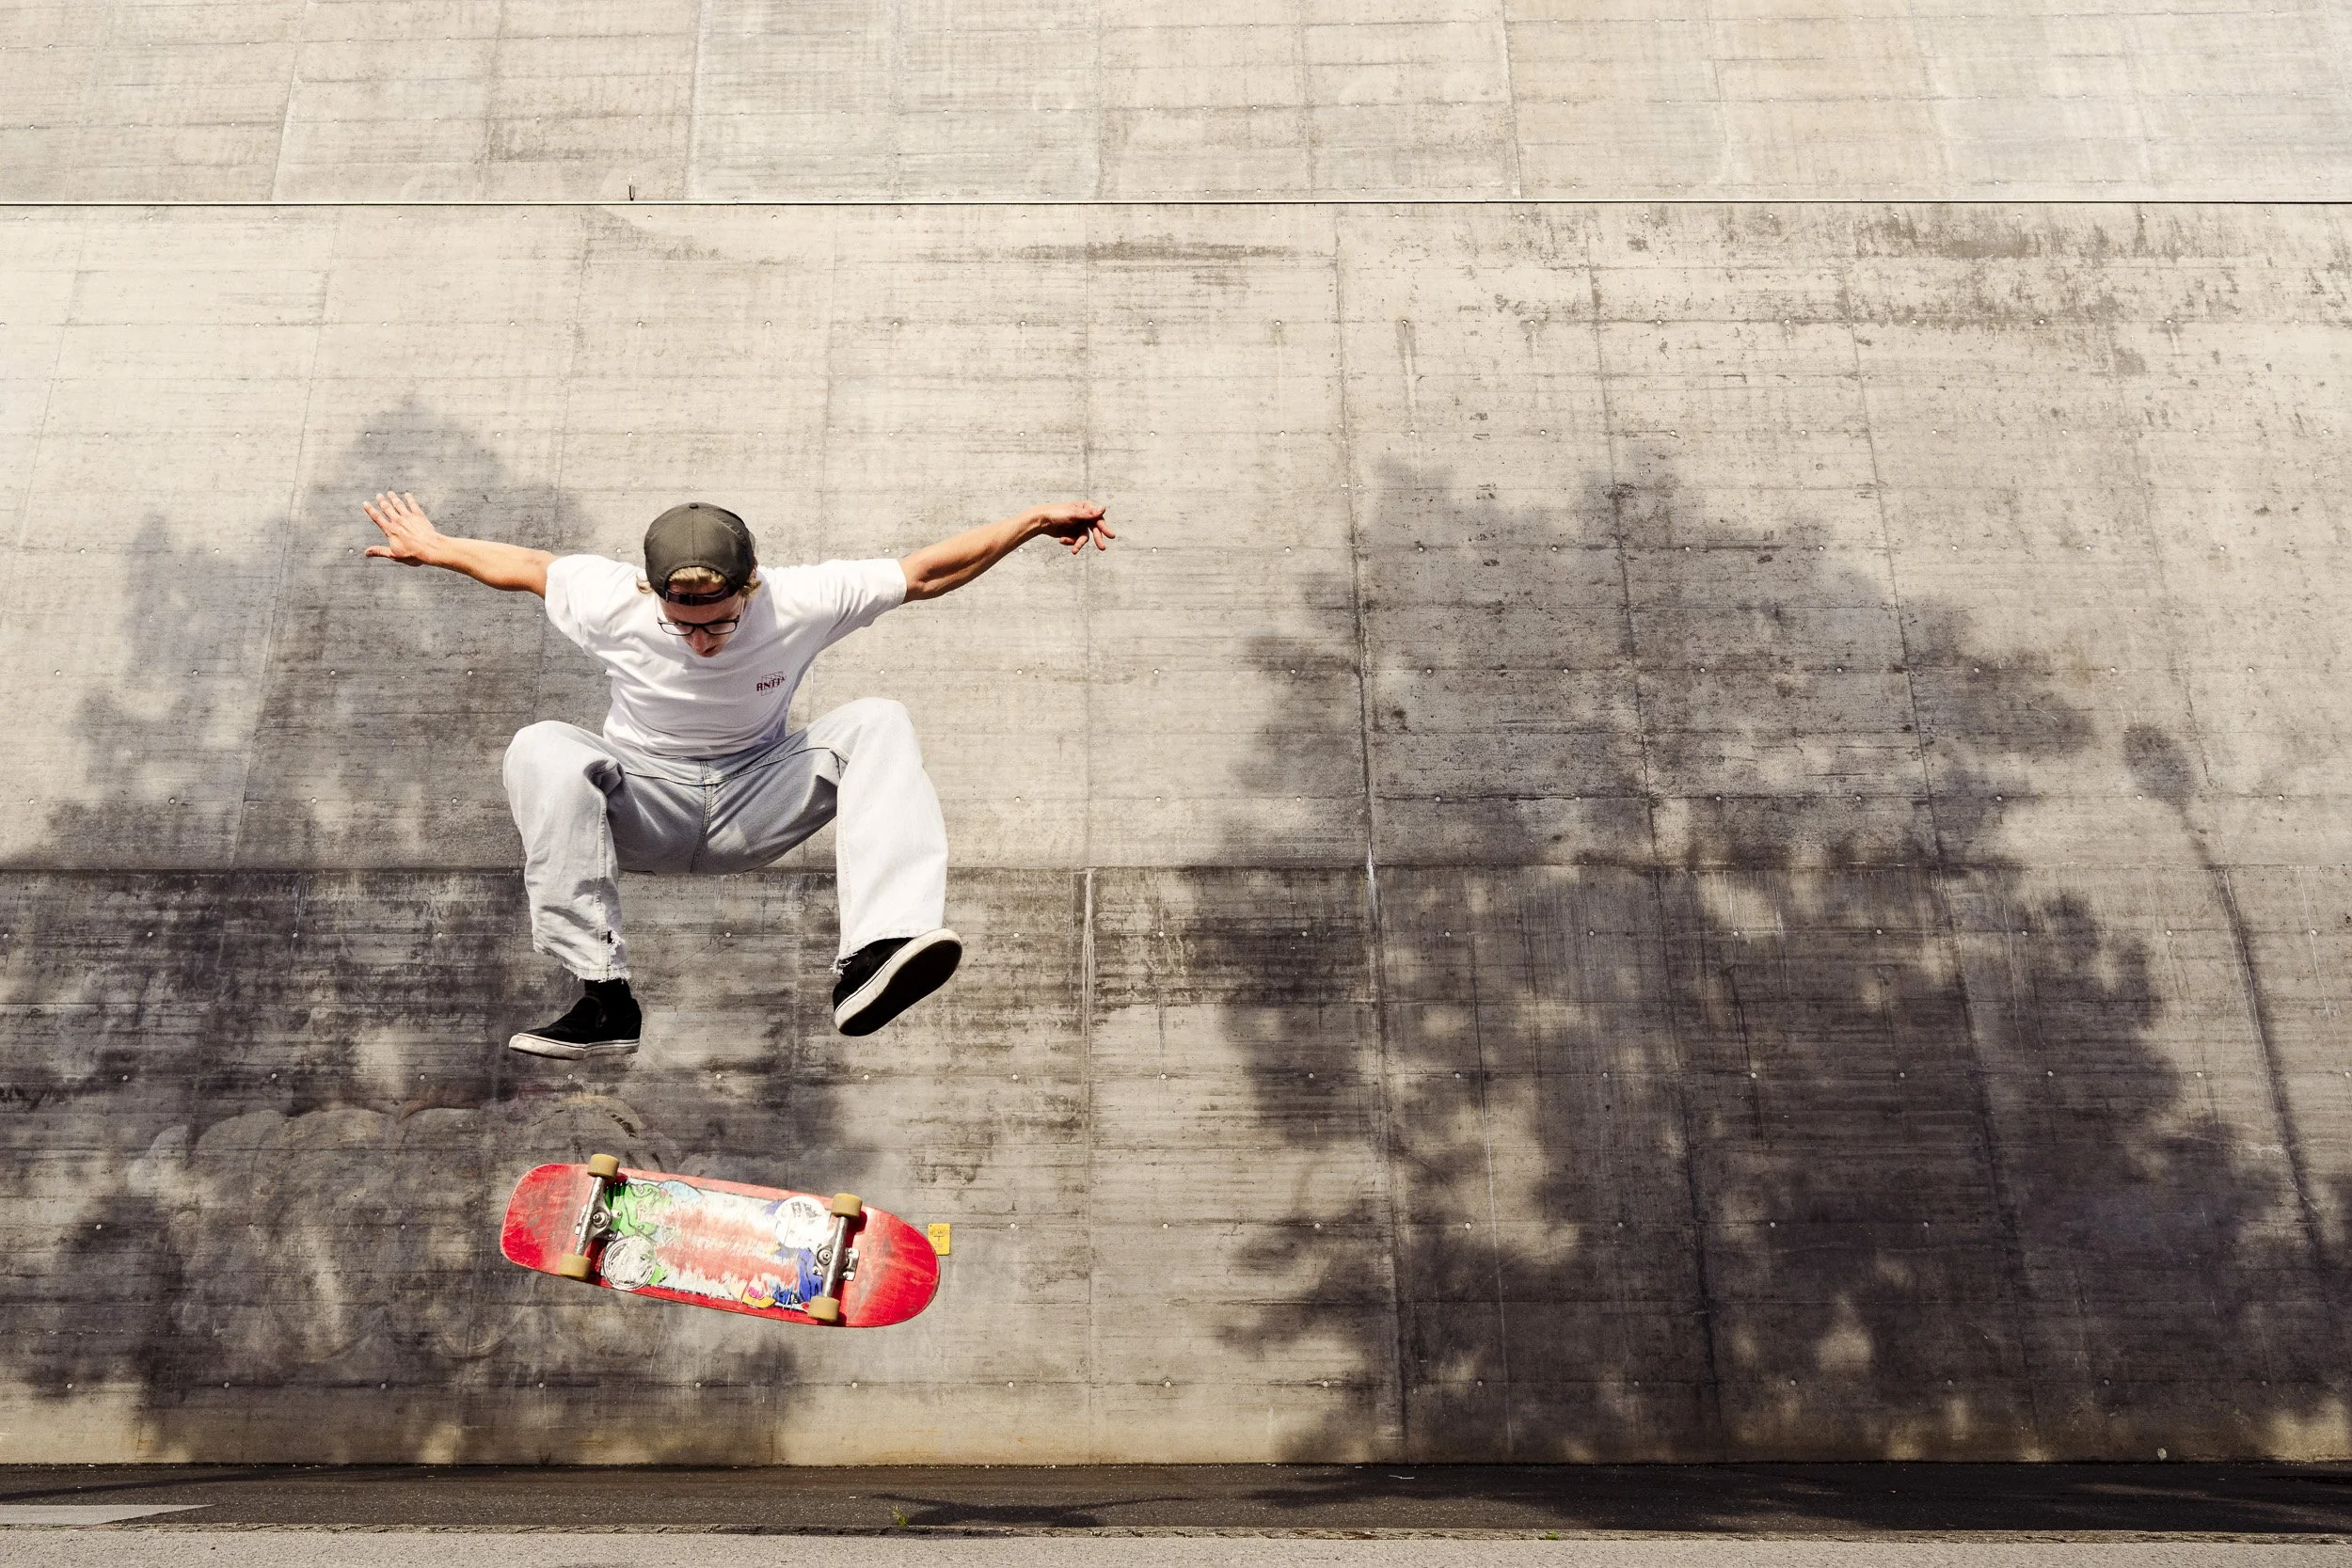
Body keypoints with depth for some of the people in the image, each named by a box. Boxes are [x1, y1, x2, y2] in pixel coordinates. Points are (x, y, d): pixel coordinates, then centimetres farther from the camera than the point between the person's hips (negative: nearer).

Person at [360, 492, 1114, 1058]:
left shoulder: (801, 603, -20)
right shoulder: (609, 605, -18)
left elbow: (924, 573, -13)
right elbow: (525, 565, 3)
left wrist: (1036, 520, -15)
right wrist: (432, 547, 18)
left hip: (756, 806, 0)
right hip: (647, 808, 0)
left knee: (877, 725, -26)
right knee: (542, 751, -31)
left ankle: (873, 957, -44)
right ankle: (603, 997, -33)